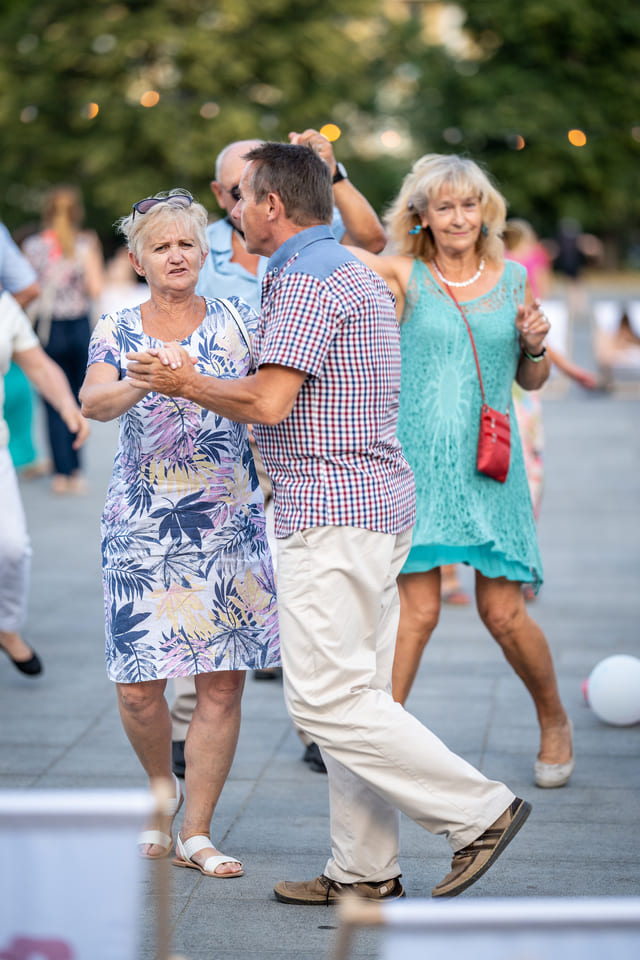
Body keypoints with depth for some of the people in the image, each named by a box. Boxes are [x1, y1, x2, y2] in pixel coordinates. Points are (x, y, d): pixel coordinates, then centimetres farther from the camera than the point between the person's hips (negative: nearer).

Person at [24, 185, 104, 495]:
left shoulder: (33, 245, -3)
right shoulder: (85, 243, -4)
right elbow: (95, 288, -9)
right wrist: (92, 255, 5)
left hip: (47, 327, -1)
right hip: (79, 327, 1)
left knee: (54, 403, 4)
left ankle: (62, 472, 0)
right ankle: (75, 471, 15)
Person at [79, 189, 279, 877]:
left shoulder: (237, 322, 7)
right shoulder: (116, 332, 4)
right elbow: (91, 400, -15)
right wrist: (146, 383, -34)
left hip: (230, 525, 1)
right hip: (142, 528, 0)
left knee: (223, 684, -1)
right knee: (137, 685, -2)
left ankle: (197, 832, 12)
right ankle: (163, 791, 28)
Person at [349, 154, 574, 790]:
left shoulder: (514, 279, 9)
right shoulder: (404, 277, 0)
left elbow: (531, 381, 16)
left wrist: (535, 345, -3)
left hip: (489, 464, 2)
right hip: (417, 459, -2)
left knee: (502, 613, 2)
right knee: (417, 608, -9)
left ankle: (554, 721, 27)